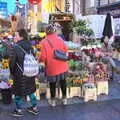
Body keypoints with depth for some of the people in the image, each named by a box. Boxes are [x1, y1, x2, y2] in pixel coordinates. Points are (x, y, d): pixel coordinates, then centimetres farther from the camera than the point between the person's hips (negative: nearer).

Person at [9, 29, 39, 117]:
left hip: (20, 74, -6)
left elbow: (12, 62, -14)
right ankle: (34, 107, 29)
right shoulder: (30, 47, 0)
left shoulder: (16, 48, -18)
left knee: (18, 92, 10)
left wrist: (12, 73, 1)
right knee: (31, 90, 19)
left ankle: (19, 110, 21)